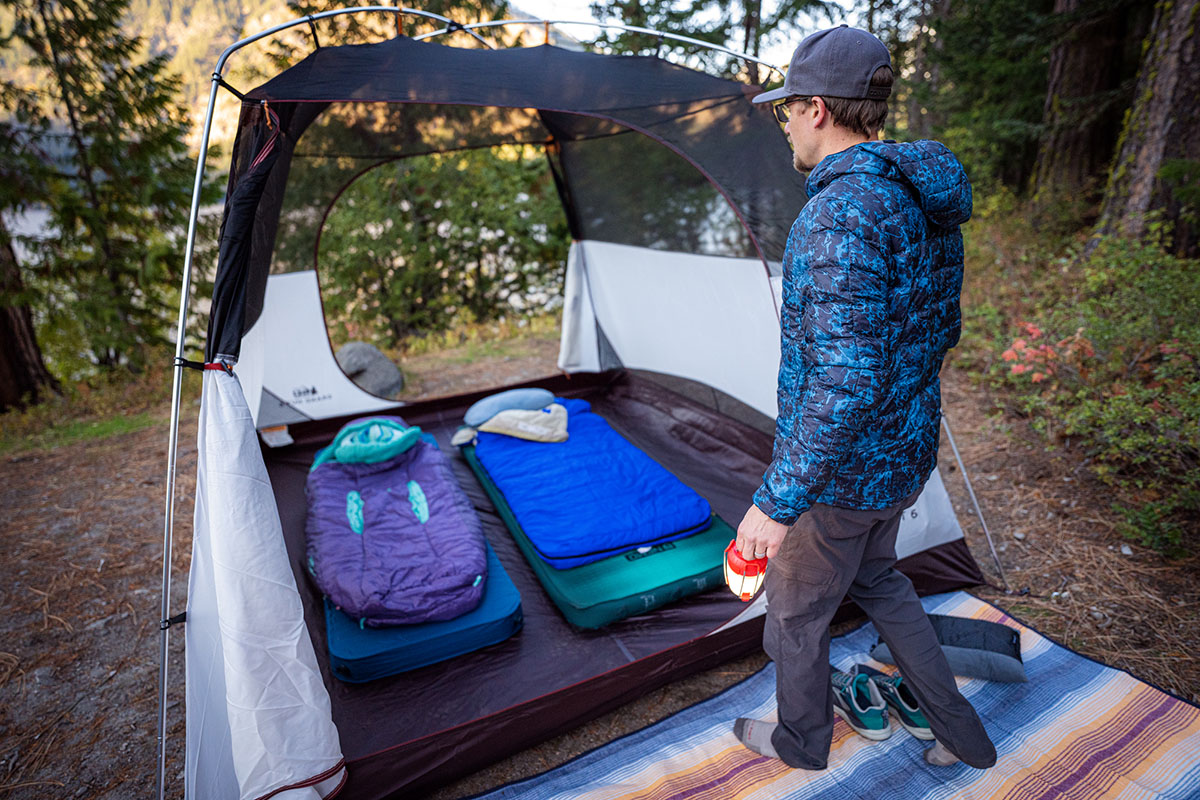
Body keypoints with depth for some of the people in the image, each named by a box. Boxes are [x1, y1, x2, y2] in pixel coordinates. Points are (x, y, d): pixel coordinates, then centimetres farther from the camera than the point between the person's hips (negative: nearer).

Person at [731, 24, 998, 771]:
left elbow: (847, 383, -33)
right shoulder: (926, 203, 3)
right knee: (876, 580, 31)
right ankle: (962, 731, 44)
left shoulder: (841, 215, -28)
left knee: (796, 610, 16)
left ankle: (802, 739, 43)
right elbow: (943, 330, 13)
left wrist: (776, 502, -26)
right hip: (906, 455, 9)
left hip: (842, 469, -9)